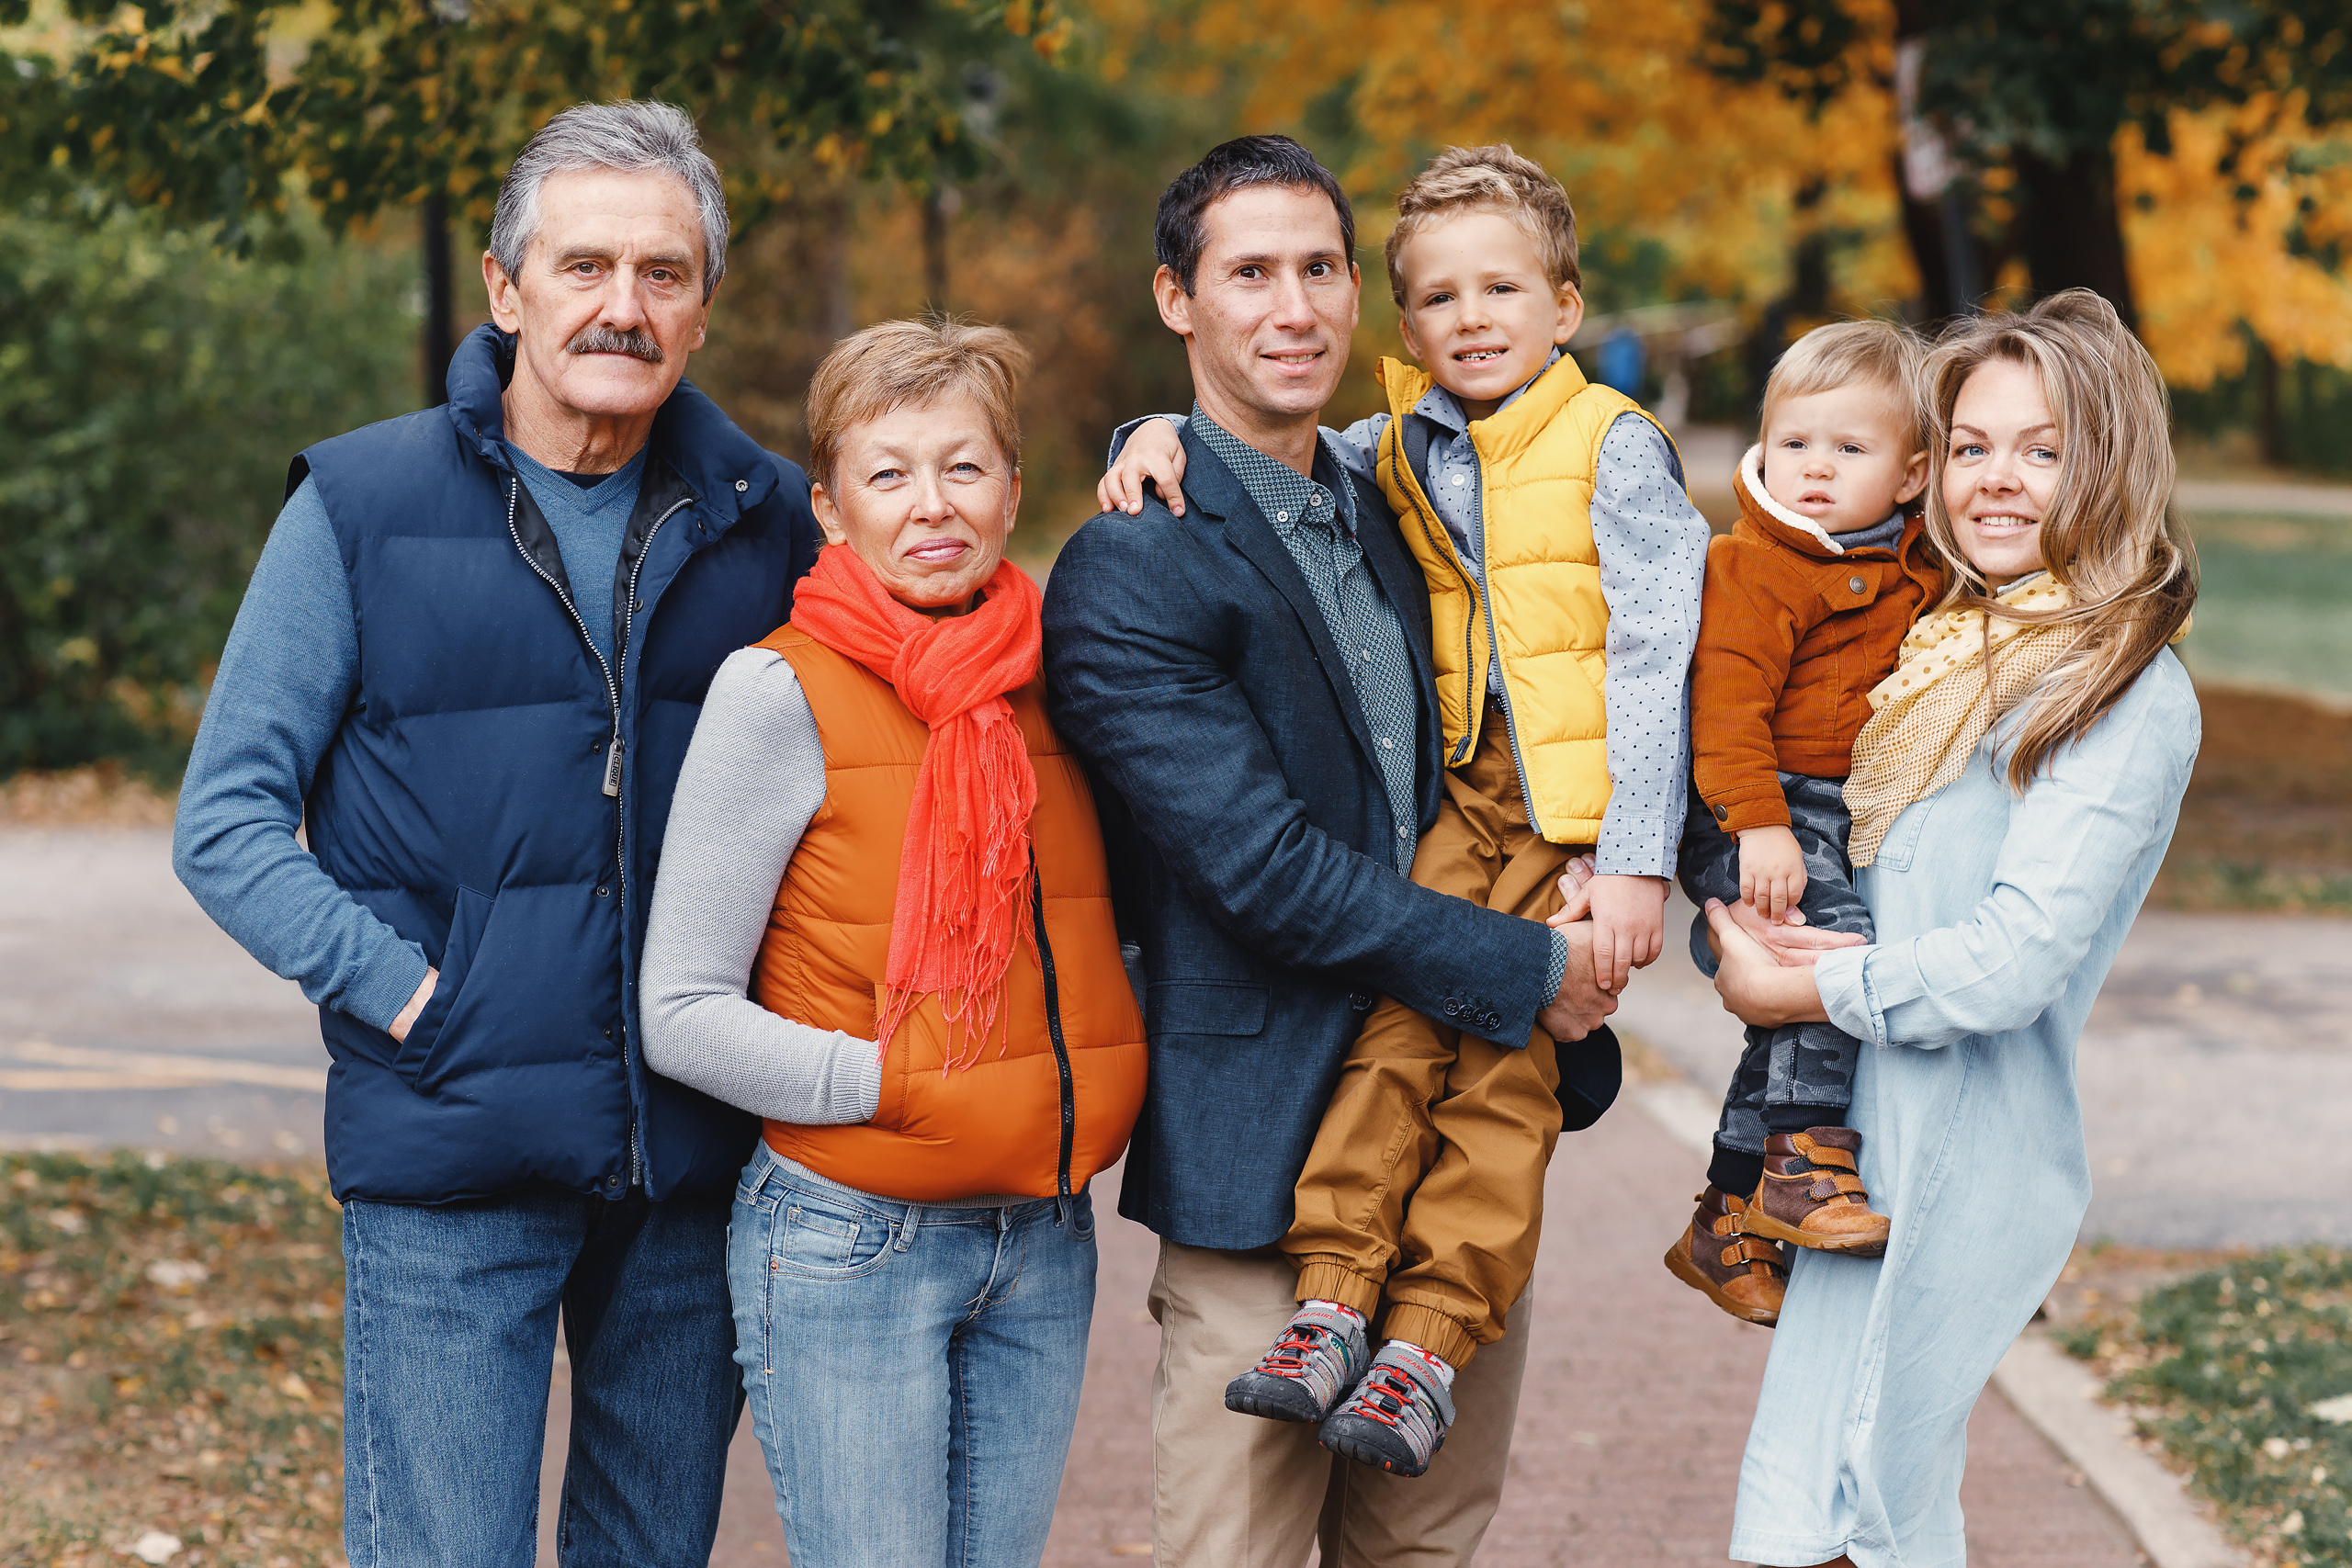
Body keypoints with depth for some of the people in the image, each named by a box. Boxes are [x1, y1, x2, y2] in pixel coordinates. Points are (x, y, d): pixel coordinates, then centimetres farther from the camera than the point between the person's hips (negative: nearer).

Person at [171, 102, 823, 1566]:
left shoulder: (767, 514, 7)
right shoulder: (361, 508, -2)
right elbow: (228, 823, -2)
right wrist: (406, 992, -14)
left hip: (697, 1165, 3)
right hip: (452, 1165, -3)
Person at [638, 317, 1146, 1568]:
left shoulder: (1050, 678, 7)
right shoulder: (780, 692, -9)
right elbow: (683, 1015, -11)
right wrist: (897, 1085, -16)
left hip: (1043, 1241, 5)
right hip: (851, 1242, -5)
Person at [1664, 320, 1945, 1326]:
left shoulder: (1917, 574, 11)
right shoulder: (1753, 568, -12)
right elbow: (1727, 699, -19)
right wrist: (1758, 824, -27)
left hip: (1847, 821, 8)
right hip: (1753, 812, -8)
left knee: (1795, 1021, 11)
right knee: (1838, 944, -28)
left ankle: (1730, 1225, 21)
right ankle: (1805, 1163, -19)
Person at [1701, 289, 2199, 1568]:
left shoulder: (2128, 698, -12)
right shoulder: (1952, 651, 14)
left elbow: (2011, 964, -20)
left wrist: (1803, 989, -8)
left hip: (1961, 1161, -8)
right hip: (1864, 1138, 8)